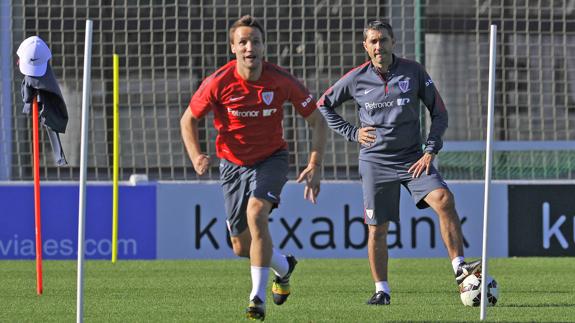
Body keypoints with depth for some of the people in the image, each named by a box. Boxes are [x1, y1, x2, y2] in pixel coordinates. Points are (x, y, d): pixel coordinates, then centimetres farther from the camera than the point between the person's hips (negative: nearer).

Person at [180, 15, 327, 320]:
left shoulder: (281, 81, -18)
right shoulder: (218, 83, -18)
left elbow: (318, 121, -8)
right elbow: (188, 120, -3)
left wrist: (315, 165, -18)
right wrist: (196, 155, -21)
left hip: (271, 159, -2)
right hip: (233, 163, 2)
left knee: (256, 213, -30)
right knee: (241, 246, 6)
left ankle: (258, 298, -25)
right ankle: (284, 267, 41)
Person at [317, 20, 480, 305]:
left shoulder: (413, 71, -2)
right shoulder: (356, 79, -1)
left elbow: (439, 113, 4)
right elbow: (323, 105, 14)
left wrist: (430, 151, -6)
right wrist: (352, 133, 3)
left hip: (412, 158, 0)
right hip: (375, 161, 0)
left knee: (443, 200, -22)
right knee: (377, 229, 0)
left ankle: (459, 267, -20)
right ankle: (381, 290, 13)